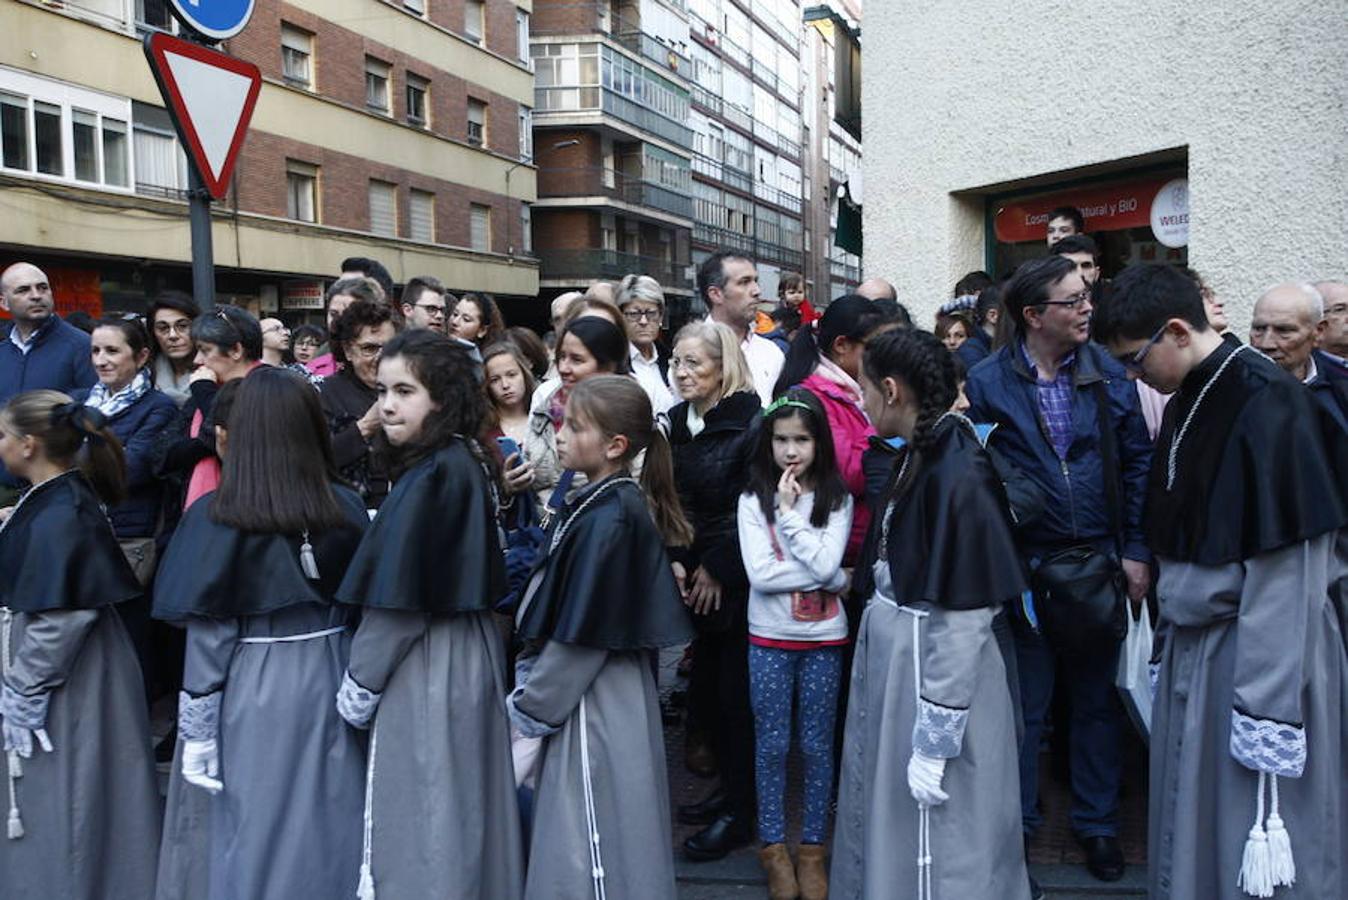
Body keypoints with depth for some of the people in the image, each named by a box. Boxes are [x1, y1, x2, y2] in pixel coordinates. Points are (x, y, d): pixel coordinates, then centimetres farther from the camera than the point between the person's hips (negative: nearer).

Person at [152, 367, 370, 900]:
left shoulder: (216, 516, -14)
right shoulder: (347, 508, -6)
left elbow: (209, 634, -12)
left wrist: (197, 730, -4)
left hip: (251, 690, -3)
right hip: (332, 678, 3)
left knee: (255, 825, 12)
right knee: (326, 819, 17)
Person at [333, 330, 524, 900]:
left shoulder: (431, 476, -20)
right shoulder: (466, 464, 6)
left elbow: (399, 601, -21)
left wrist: (360, 684, -11)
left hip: (425, 666, -9)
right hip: (465, 651, 9)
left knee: (417, 809, 5)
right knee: (461, 802, 18)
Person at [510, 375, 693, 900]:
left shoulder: (609, 519, -21)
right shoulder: (600, 503, 6)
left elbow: (583, 634, -19)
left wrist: (528, 713, -11)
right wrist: (533, 688, 12)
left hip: (594, 705, -9)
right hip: (586, 694, 9)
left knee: (590, 844, 4)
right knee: (576, 839, 20)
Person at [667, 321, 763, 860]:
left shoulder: (749, 423, -13)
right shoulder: (679, 422, 8)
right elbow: (671, 499, 12)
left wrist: (717, 568, -12)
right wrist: (675, 561, 2)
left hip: (736, 579, -7)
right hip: (695, 577, 7)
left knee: (737, 692, 1)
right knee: (707, 684, 13)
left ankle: (739, 812, 15)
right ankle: (728, 786, 31)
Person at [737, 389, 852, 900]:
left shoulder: (837, 499, -2)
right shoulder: (754, 500, -4)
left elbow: (825, 563, -16)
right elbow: (760, 574, -15)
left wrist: (791, 512, -15)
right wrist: (834, 579, -14)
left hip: (823, 639, 0)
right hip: (769, 639, 0)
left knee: (816, 745, 9)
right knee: (772, 744, 9)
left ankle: (813, 847, 24)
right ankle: (773, 845, 23)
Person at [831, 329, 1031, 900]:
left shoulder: (957, 477, -22)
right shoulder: (918, 458, 5)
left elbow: (963, 621, -22)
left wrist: (934, 741, -19)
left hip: (932, 676, -9)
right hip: (892, 662, 9)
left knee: (933, 850, 9)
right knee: (886, 826, 22)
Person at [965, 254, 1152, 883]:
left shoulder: (1107, 373, 2)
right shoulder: (986, 382, -7)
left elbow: (1137, 463, 4)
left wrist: (1136, 552, 0)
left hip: (1099, 564, 3)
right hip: (1024, 568, -2)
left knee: (1096, 699, 15)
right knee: (1025, 702, 9)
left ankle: (1097, 822, 32)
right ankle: (1016, 824, 27)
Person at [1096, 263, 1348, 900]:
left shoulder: (1269, 408, -17)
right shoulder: (1187, 402, 9)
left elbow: (1286, 573, -20)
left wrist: (1266, 715, -20)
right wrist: (1167, 649, 14)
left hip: (1254, 651, -8)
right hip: (1190, 650, 8)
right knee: (1186, 827, 15)